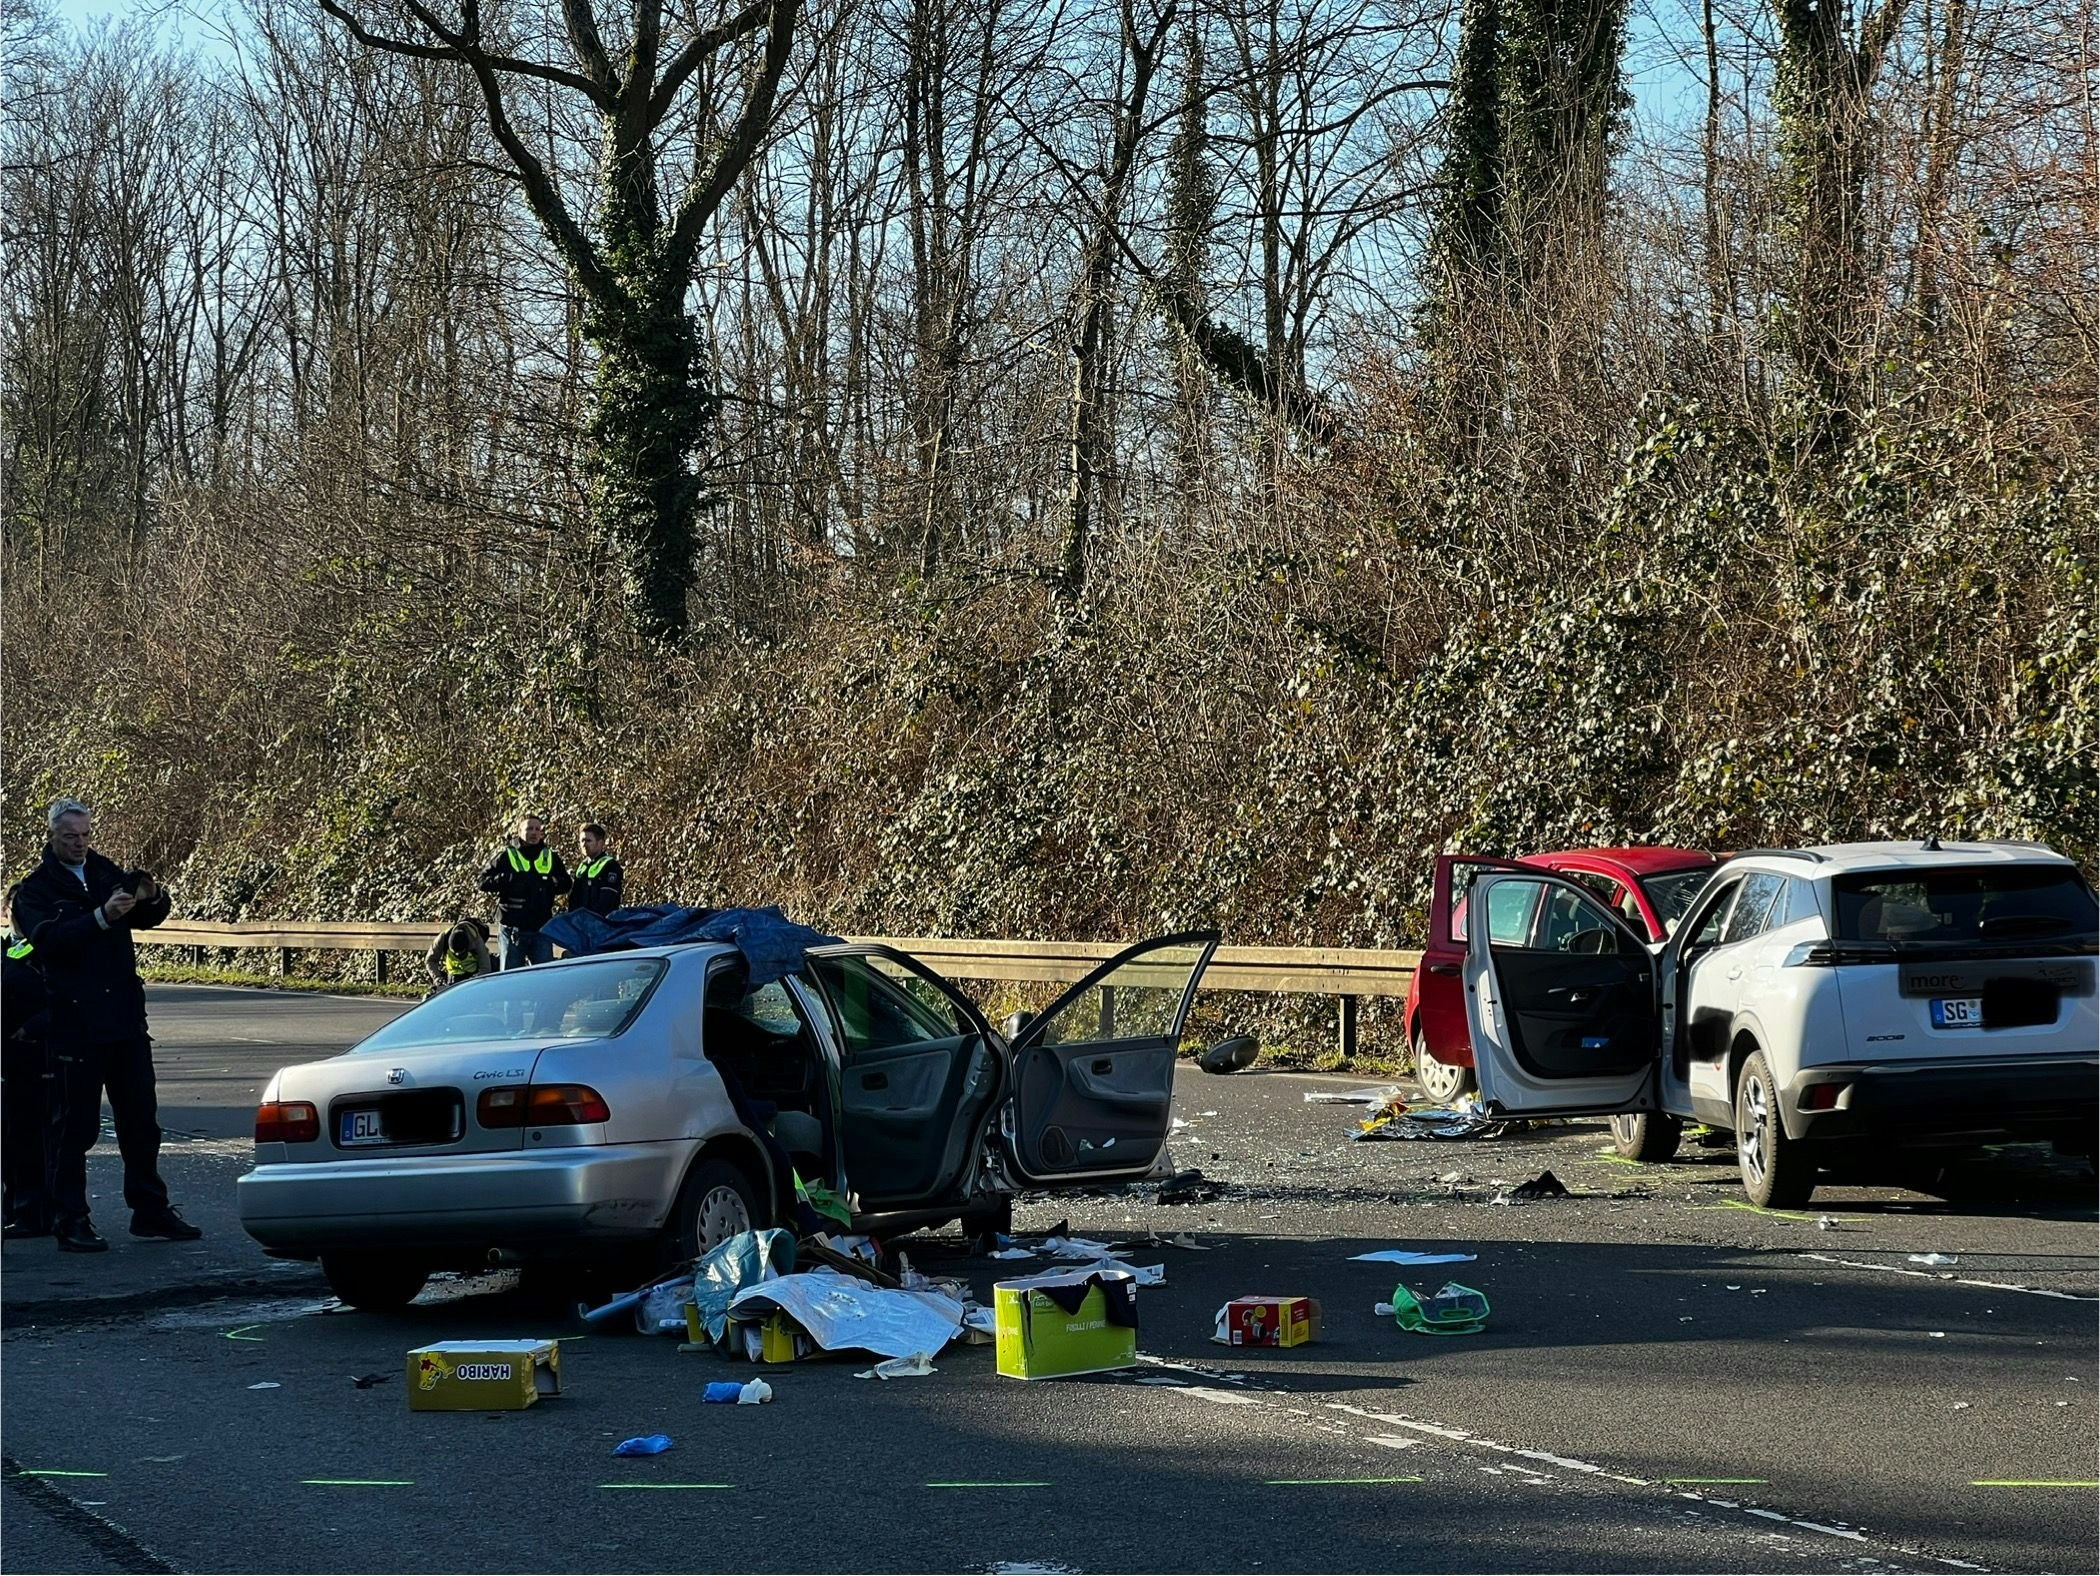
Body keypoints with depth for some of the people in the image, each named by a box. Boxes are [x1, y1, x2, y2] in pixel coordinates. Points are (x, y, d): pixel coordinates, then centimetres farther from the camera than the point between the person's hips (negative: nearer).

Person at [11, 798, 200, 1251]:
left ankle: (150, 1210, 19)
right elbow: (48, 939, -20)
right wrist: (102, 917, -32)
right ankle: (70, 1221, 2)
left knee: (141, 1120, 10)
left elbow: (149, 918, 13)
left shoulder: (107, 874, 12)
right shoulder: (36, 889, -3)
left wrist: (151, 898, -11)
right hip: (74, 1023, -5)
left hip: (125, 1016, 5)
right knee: (74, 1126, -2)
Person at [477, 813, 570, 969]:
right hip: (513, 929, -2)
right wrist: (507, 879, -19)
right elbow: (484, 881, -2)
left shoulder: (551, 857, 11)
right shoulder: (507, 856, 2)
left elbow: (565, 883, 11)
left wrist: (548, 882, -10)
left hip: (541, 928, 2)